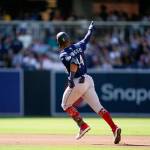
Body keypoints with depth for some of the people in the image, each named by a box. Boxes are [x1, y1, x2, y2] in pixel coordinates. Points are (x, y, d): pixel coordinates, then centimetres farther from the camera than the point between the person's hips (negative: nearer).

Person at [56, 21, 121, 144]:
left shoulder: (63, 55, -8)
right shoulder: (78, 46, 10)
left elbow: (74, 64, -26)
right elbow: (87, 39, 29)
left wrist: (71, 78, -31)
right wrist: (91, 29, 47)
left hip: (77, 82, -6)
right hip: (88, 80, 6)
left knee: (66, 105, 17)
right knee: (98, 107, -1)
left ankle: (83, 126, 3)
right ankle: (114, 128, -19)